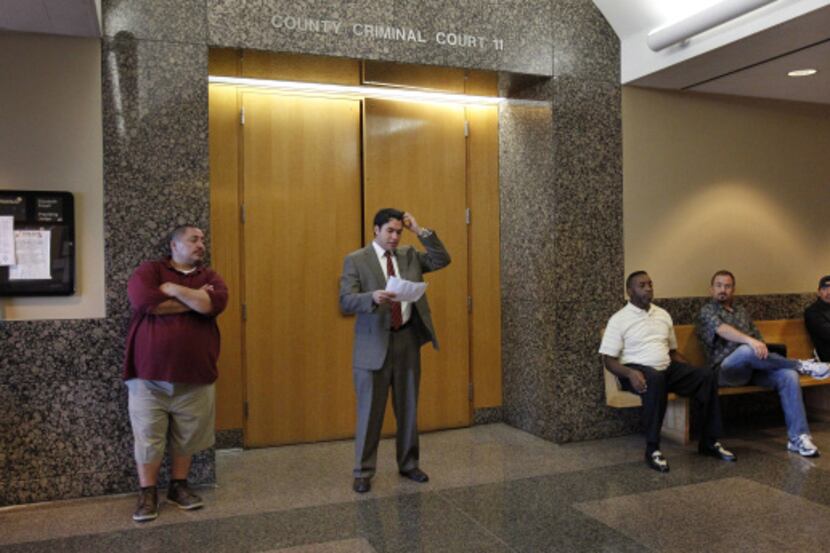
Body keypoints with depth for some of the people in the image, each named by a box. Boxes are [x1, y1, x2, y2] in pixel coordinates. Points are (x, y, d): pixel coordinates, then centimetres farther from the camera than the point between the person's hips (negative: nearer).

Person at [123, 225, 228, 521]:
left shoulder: (210, 277, 8)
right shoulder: (150, 270, 1)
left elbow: (214, 303, -15)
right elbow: (143, 300, -20)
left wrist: (173, 289, -10)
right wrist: (194, 299, -12)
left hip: (195, 376, 3)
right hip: (149, 374, -2)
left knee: (187, 437, 12)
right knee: (148, 437, 5)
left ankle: (179, 486, 29)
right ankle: (147, 493, 20)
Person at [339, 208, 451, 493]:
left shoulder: (409, 255, 10)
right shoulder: (356, 260, -4)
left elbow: (442, 259, 0)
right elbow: (346, 301, -13)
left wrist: (420, 231, -5)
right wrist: (373, 297, -32)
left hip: (407, 340, 4)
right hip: (374, 343, -4)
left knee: (408, 408, 14)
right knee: (370, 411, 2)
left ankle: (408, 464, 30)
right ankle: (363, 472, 16)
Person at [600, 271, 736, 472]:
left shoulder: (663, 315, 15)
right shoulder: (619, 320, -4)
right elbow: (609, 360, -8)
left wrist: (692, 372, 4)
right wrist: (630, 373, -27)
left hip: (667, 368, 6)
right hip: (638, 371, -6)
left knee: (706, 377, -16)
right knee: (656, 379, -40)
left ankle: (709, 442, -4)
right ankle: (652, 449, -33)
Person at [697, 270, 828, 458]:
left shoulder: (742, 312, 25)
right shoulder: (707, 311, 4)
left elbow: (757, 338, 21)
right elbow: (722, 330, -17)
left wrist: (761, 348, -4)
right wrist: (749, 341, -34)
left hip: (752, 368, 6)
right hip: (726, 369, -6)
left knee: (788, 375, -22)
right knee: (746, 350, -37)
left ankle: (798, 437, -23)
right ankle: (800, 365, -15)